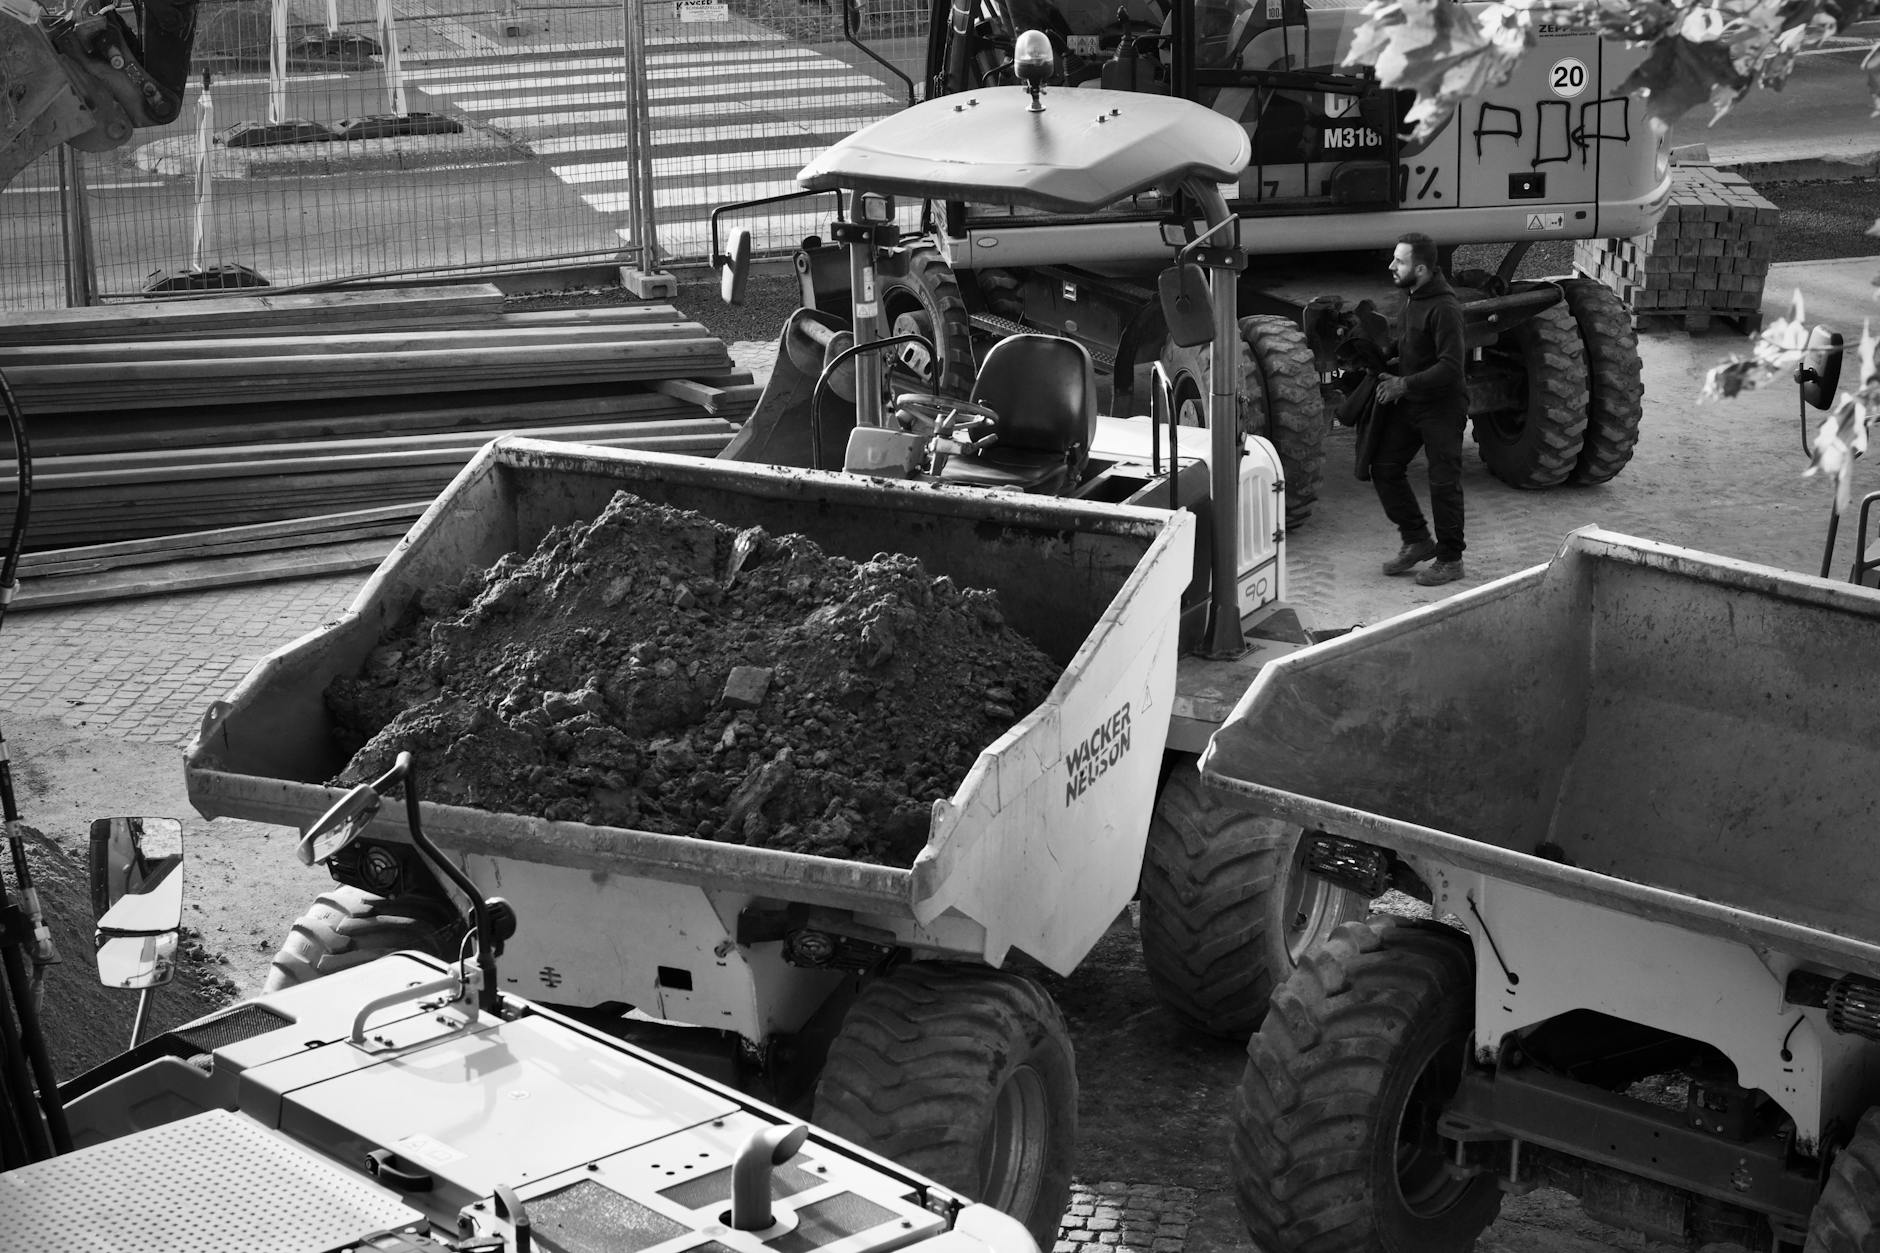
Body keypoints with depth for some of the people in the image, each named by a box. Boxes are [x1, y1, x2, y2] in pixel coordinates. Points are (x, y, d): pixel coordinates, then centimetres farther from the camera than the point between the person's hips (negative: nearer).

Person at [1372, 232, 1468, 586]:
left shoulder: (1444, 308, -23)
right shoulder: (1411, 295, 5)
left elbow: (1450, 368, -27)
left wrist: (1405, 384, -24)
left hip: (1442, 406, -9)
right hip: (1408, 401, 9)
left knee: (1443, 483, 0)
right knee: (1385, 467, 8)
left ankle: (1450, 559, 12)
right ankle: (1416, 540, 21)